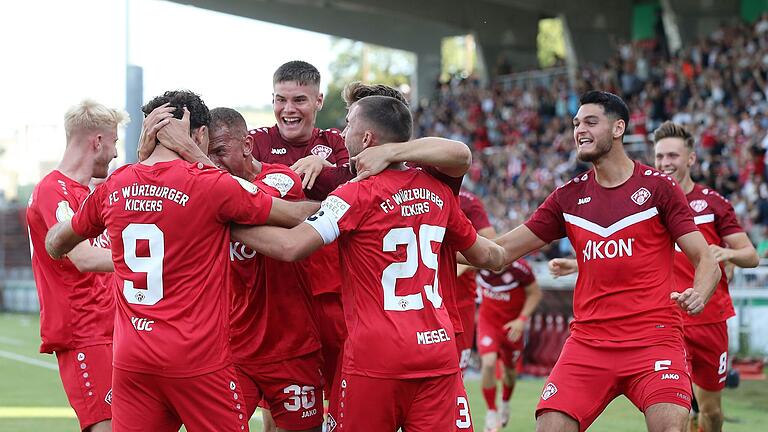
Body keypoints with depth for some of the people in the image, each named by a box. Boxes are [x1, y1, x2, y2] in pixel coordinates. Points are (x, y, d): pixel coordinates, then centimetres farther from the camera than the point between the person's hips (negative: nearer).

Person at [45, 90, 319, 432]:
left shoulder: (113, 187, 6)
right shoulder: (211, 185, -9)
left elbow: (56, 244, 22)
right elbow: (296, 215, -1)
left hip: (130, 359, 5)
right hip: (197, 361, -5)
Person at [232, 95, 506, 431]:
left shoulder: (358, 194, -8)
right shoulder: (437, 191, 10)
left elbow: (291, 246, -19)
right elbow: (483, 255, 25)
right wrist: (500, 256, 47)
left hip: (377, 358, -5)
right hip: (439, 353, 5)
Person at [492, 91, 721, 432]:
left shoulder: (657, 186, 1)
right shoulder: (569, 196, 12)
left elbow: (706, 260, -1)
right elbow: (502, 251, 13)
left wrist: (698, 295, -21)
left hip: (654, 337, -3)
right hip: (588, 340, 4)